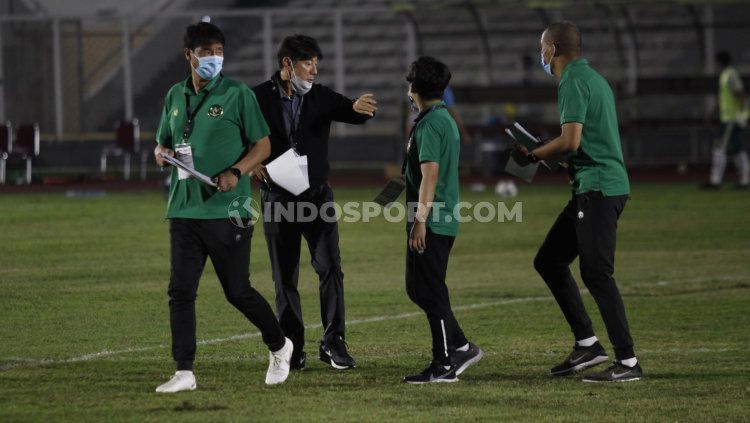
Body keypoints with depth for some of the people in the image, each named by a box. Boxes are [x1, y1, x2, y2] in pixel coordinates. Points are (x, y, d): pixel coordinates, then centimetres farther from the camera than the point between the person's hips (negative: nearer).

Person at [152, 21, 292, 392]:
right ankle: (184, 373, 0)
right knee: (180, 291, -3)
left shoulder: (237, 94, -3)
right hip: (184, 208, 5)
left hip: (227, 209, -5)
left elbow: (263, 145, -2)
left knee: (238, 292, 2)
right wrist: (162, 154, -3)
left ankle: (279, 347, 26)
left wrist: (235, 172, -18)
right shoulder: (175, 96, 12)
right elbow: (162, 143, 22)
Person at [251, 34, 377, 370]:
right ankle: (292, 350, 10)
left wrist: (359, 108, -37)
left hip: (317, 195, 1)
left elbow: (350, 111, -13)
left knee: (330, 268, -8)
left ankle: (334, 343, -2)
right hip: (278, 200, -1)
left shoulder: (320, 96, 2)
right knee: (285, 279, 4)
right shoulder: (259, 98, -3)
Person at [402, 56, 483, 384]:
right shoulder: (445, 119, 17)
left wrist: (420, 219, -21)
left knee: (429, 293, -5)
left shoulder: (430, 124, -14)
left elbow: (430, 174, -20)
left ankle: (447, 362, -3)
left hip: (430, 223, -10)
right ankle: (459, 348, 14)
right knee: (418, 289, 14)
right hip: (443, 221, 10)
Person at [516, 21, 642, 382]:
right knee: (549, 261, 15)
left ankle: (628, 362, -9)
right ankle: (587, 345, 14)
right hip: (592, 188, 10)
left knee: (596, 274, -9)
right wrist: (545, 155, 16)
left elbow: (570, 141, -21)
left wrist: (533, 155, -5)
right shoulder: (593, 78, 19)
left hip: (598, 188, -10)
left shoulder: (574, 82, -12)